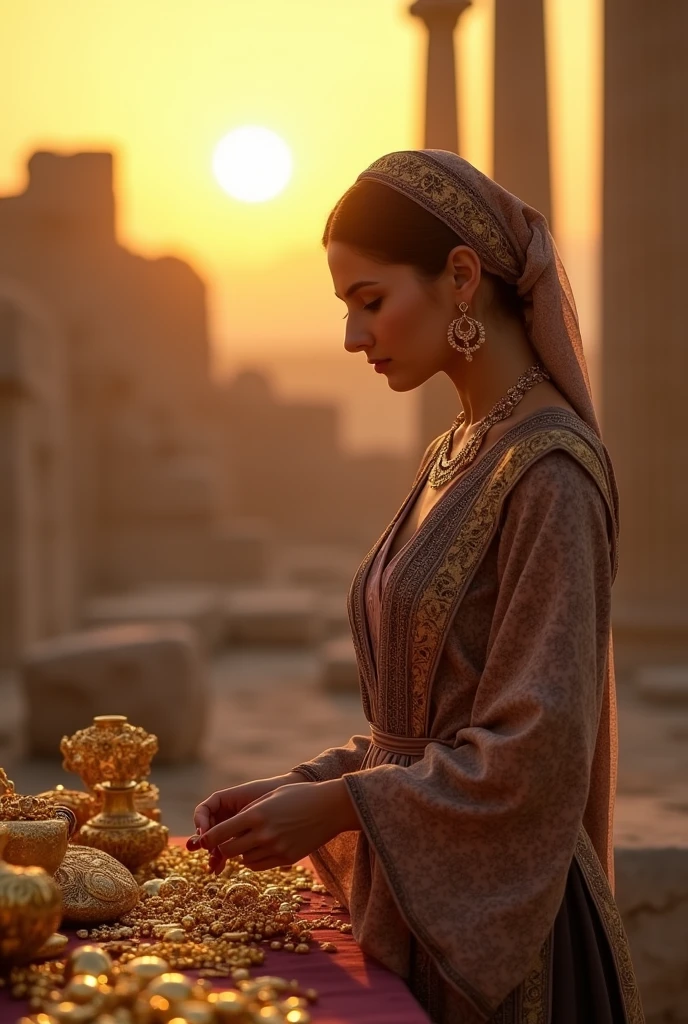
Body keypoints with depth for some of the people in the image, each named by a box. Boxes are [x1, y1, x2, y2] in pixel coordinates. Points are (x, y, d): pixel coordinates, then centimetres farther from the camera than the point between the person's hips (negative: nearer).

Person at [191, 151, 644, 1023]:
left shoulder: (548, 471, -18)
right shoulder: (455, 458, 9)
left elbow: (536, 749, -22)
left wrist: (334, 805, -17)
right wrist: (298, 786, 2)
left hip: (495, 929, -8)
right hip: (421, 911, 8)